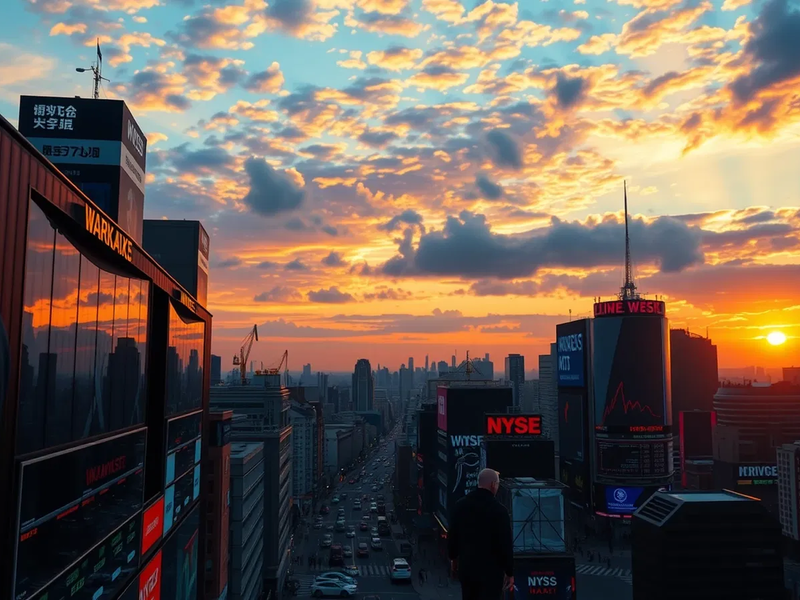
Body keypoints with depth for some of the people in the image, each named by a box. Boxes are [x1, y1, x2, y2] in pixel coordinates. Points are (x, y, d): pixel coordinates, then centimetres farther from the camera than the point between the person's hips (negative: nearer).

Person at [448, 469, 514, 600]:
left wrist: (453, 557, 24)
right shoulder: (498, 509, -16)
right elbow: (505, 543, -13)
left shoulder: (460, 505, 2)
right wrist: (509, 572, -4)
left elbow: (452, 534, 10)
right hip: (491, 569, -6)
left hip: (466, 566, 6)